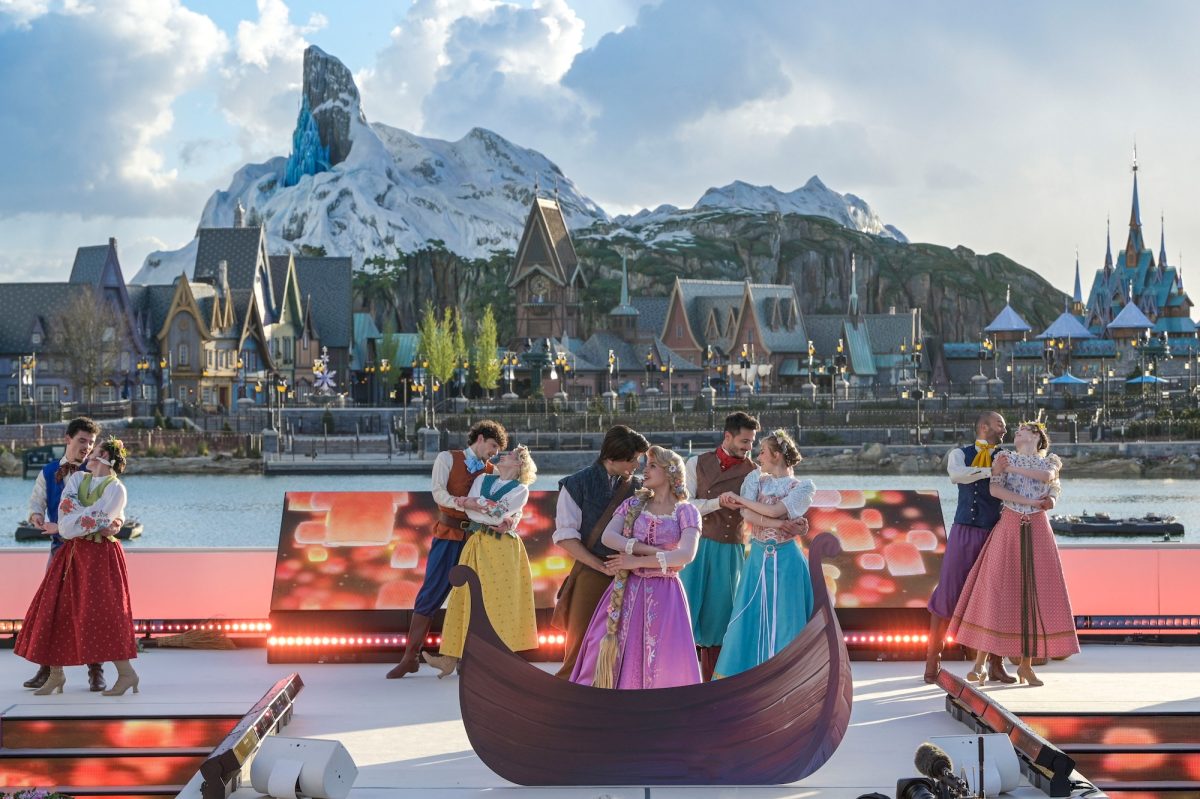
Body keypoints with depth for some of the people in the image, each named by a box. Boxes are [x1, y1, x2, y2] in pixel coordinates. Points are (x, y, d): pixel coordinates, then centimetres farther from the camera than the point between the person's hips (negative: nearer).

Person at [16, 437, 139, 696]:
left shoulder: (116, 489, -6)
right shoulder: (78, 478, 12)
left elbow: (93, 521, -13)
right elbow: (65, 504, -5)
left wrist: (61, 528, -5)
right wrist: (98, 525, -16)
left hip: (100, 554, -7)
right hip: (73, 553, 7)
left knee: (102, 613, -12)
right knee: (54, 611, 4)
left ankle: (126, 673, -6)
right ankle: (56, 675, 13)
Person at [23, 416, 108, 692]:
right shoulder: (48, 472, 8)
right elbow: (36, 501, 9)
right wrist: (36, 515, -14)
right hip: (60, 545, 3)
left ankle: (95, 671, 6)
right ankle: (47, 669, 12)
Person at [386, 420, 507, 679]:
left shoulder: (490, 471, 13)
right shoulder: (448, 458, 4)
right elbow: (438, 492, -10)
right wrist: (456, 502, -30)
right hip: (448, 534, -3)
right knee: (431, 594, -3)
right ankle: (410, 657, 2)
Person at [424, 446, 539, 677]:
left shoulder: (521, 490, 2)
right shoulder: (483, 479, 15)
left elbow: (499, 512, -12)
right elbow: (470, 511, 3)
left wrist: (470, 502, -5)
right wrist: (497, 521, -6)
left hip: (502, 548, -4)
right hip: (477, 545, 4)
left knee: (498, 600, -6)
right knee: (467, 596, -1)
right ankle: (451, 658, -3)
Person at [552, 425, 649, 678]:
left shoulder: (637, 487, 9)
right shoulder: (578, 484, 0)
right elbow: (565, 536, -5)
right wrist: (601, 566, -11)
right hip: (590, 574, -3)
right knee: (580, 648, -2)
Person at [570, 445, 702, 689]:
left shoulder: (686, 512, 0)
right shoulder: (633, 504, 9)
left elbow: (687, 554, -15)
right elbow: (608, 537, -5)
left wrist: (636, 561, -15)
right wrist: (653, 550, -15)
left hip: (663, 596, -3)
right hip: (626, 593, 3)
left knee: (662, 665, -3)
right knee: (614, 656, 0)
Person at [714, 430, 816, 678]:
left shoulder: (803, 487, -2)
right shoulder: (755, 479, 8)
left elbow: (774, 511, -15)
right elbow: (747, 516, -7)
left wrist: (739, 499, -5)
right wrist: (782, 525, -18)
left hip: (785, 561, -3)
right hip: (757, 558, 3)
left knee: (783, 622, 0)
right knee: (752, 620, 3)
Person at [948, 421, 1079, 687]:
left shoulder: (1051, 461, 13)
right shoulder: (1004, 458, 11)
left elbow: (1047, 476, -11)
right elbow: (995, 489, -7)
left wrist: (1012, 468, -9)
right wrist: (1029, 501, -14)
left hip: (1038, 531, 1)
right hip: (1008, 528, -1)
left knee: (1035, 594, -2)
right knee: (995, 589, -9)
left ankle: (1026, 665, 8)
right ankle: (980, 665, -8)